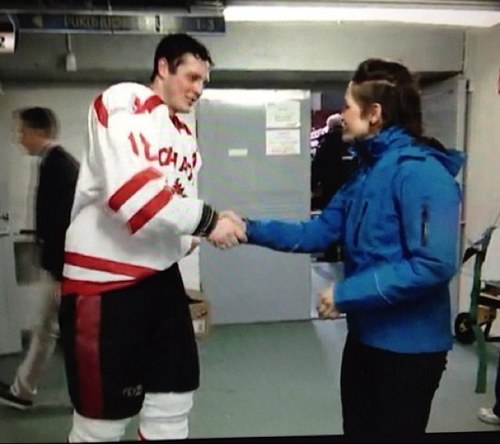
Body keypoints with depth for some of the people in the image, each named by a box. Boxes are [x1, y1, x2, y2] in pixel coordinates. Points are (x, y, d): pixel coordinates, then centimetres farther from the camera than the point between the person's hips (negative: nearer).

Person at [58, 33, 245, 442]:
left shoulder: (187, 139, 16)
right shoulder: (122, 103, -9)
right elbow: (130, 190, -24)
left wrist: (204, 232, 2)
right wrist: (206, 220, -19)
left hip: (161, 277, 8)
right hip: (104, 279, -8)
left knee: (172, 404, 16)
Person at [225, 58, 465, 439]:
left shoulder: (420, 171, -21)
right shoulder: (367, 171, 8)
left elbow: (435, 264, -29)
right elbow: (319, 232, 6)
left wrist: (346, 293, -23)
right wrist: (251, 230, -3)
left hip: (408, 345, -9)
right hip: (365, 335, 9)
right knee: (358, 430, 24)